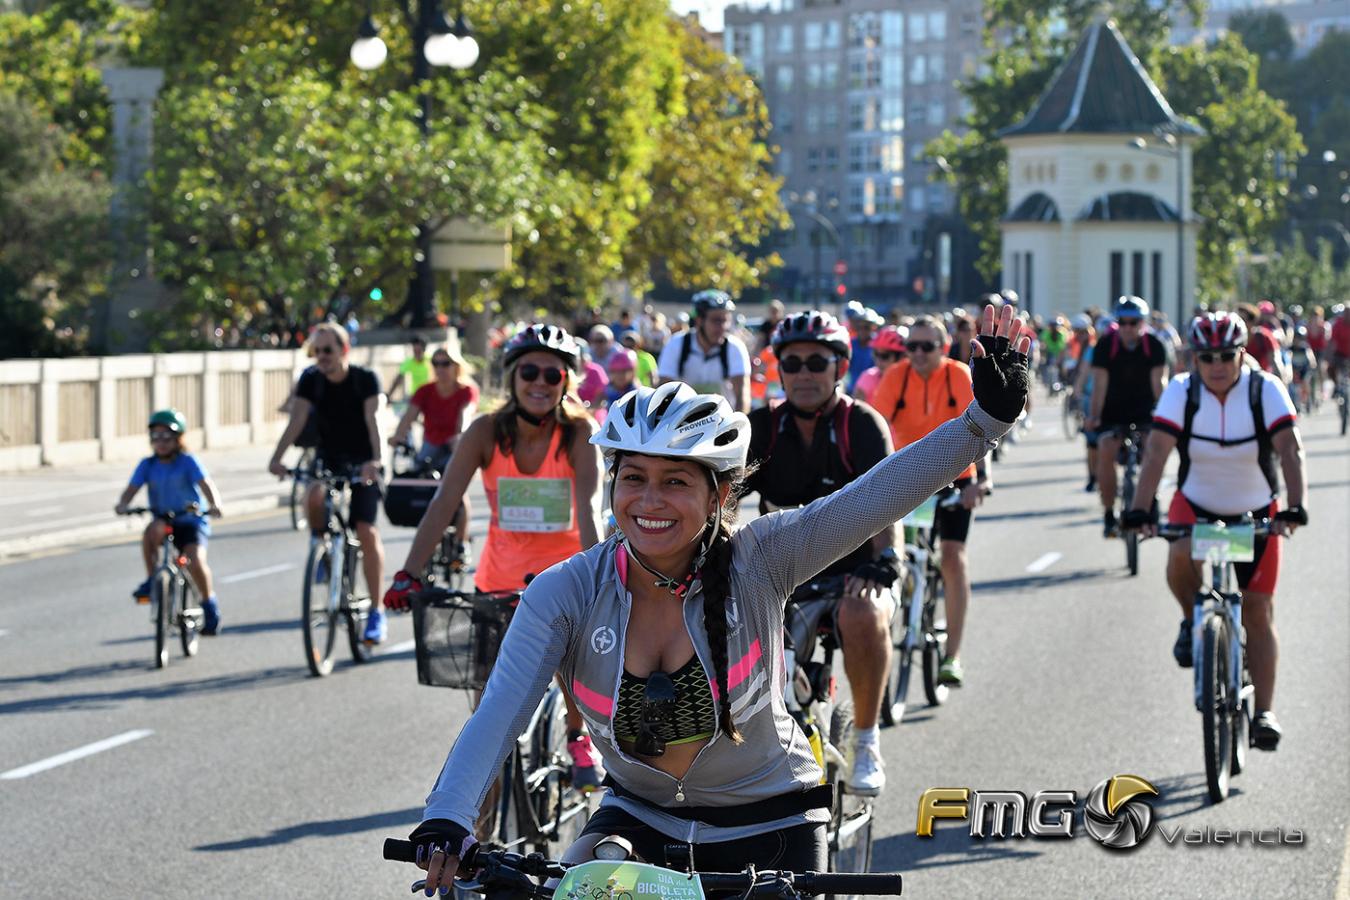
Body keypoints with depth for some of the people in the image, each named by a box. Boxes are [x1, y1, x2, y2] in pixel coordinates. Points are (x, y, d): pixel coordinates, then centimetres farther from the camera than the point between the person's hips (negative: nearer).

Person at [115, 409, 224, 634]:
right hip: (163, 519, 3)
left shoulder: (187, 462, -10)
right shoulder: (147, 465, -2)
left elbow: (206, 484, -23)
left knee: (195, 561, -24)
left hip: (191, 521, -3)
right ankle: (151, 580, -17)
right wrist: (122, 505, -33)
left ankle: (209, 603, 1)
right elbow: (131, 489, -10)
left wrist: (214, 504, -43)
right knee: (151, 531, -33)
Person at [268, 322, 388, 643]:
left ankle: (376, 610, -4)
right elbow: (296, 421, -17)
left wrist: (376, 460, -45)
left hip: (362, 463, -3)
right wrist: (277, 458, -34)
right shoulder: (311, 380, -7)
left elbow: (373, 420, -28)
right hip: (328, 459, 3)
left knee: (366, 531, -14)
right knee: (313, 498, -31)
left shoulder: (365, 379, -15)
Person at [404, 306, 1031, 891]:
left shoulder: (756, 563, -18)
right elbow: (498, 713, -24)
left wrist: (987, 419, -38)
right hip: (639, 820, 1)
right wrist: (446, 820, -39)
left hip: (767, 830, -1)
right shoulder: (567, 592, -16)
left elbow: (879, 496, -26)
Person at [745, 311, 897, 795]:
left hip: (850, 569, -3)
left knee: (863, 615, -37)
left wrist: (882, 559, -40)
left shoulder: (862, 424, -9)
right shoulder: (764, 427, 0)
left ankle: (865, 741, -16)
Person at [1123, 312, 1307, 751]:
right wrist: (1141, 509, -39)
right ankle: (1191, 621, -3)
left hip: (1256, 511, 0)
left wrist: (1294, 508, -43)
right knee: (1181, 555, -32)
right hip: (1196, 505, 0)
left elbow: (1290, 448, -29)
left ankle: (1264, 711, 0)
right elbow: (1156, 451, -26)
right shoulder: (1181, 391, -17)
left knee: (1258, 611, -4)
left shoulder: (1266, 389, -18)